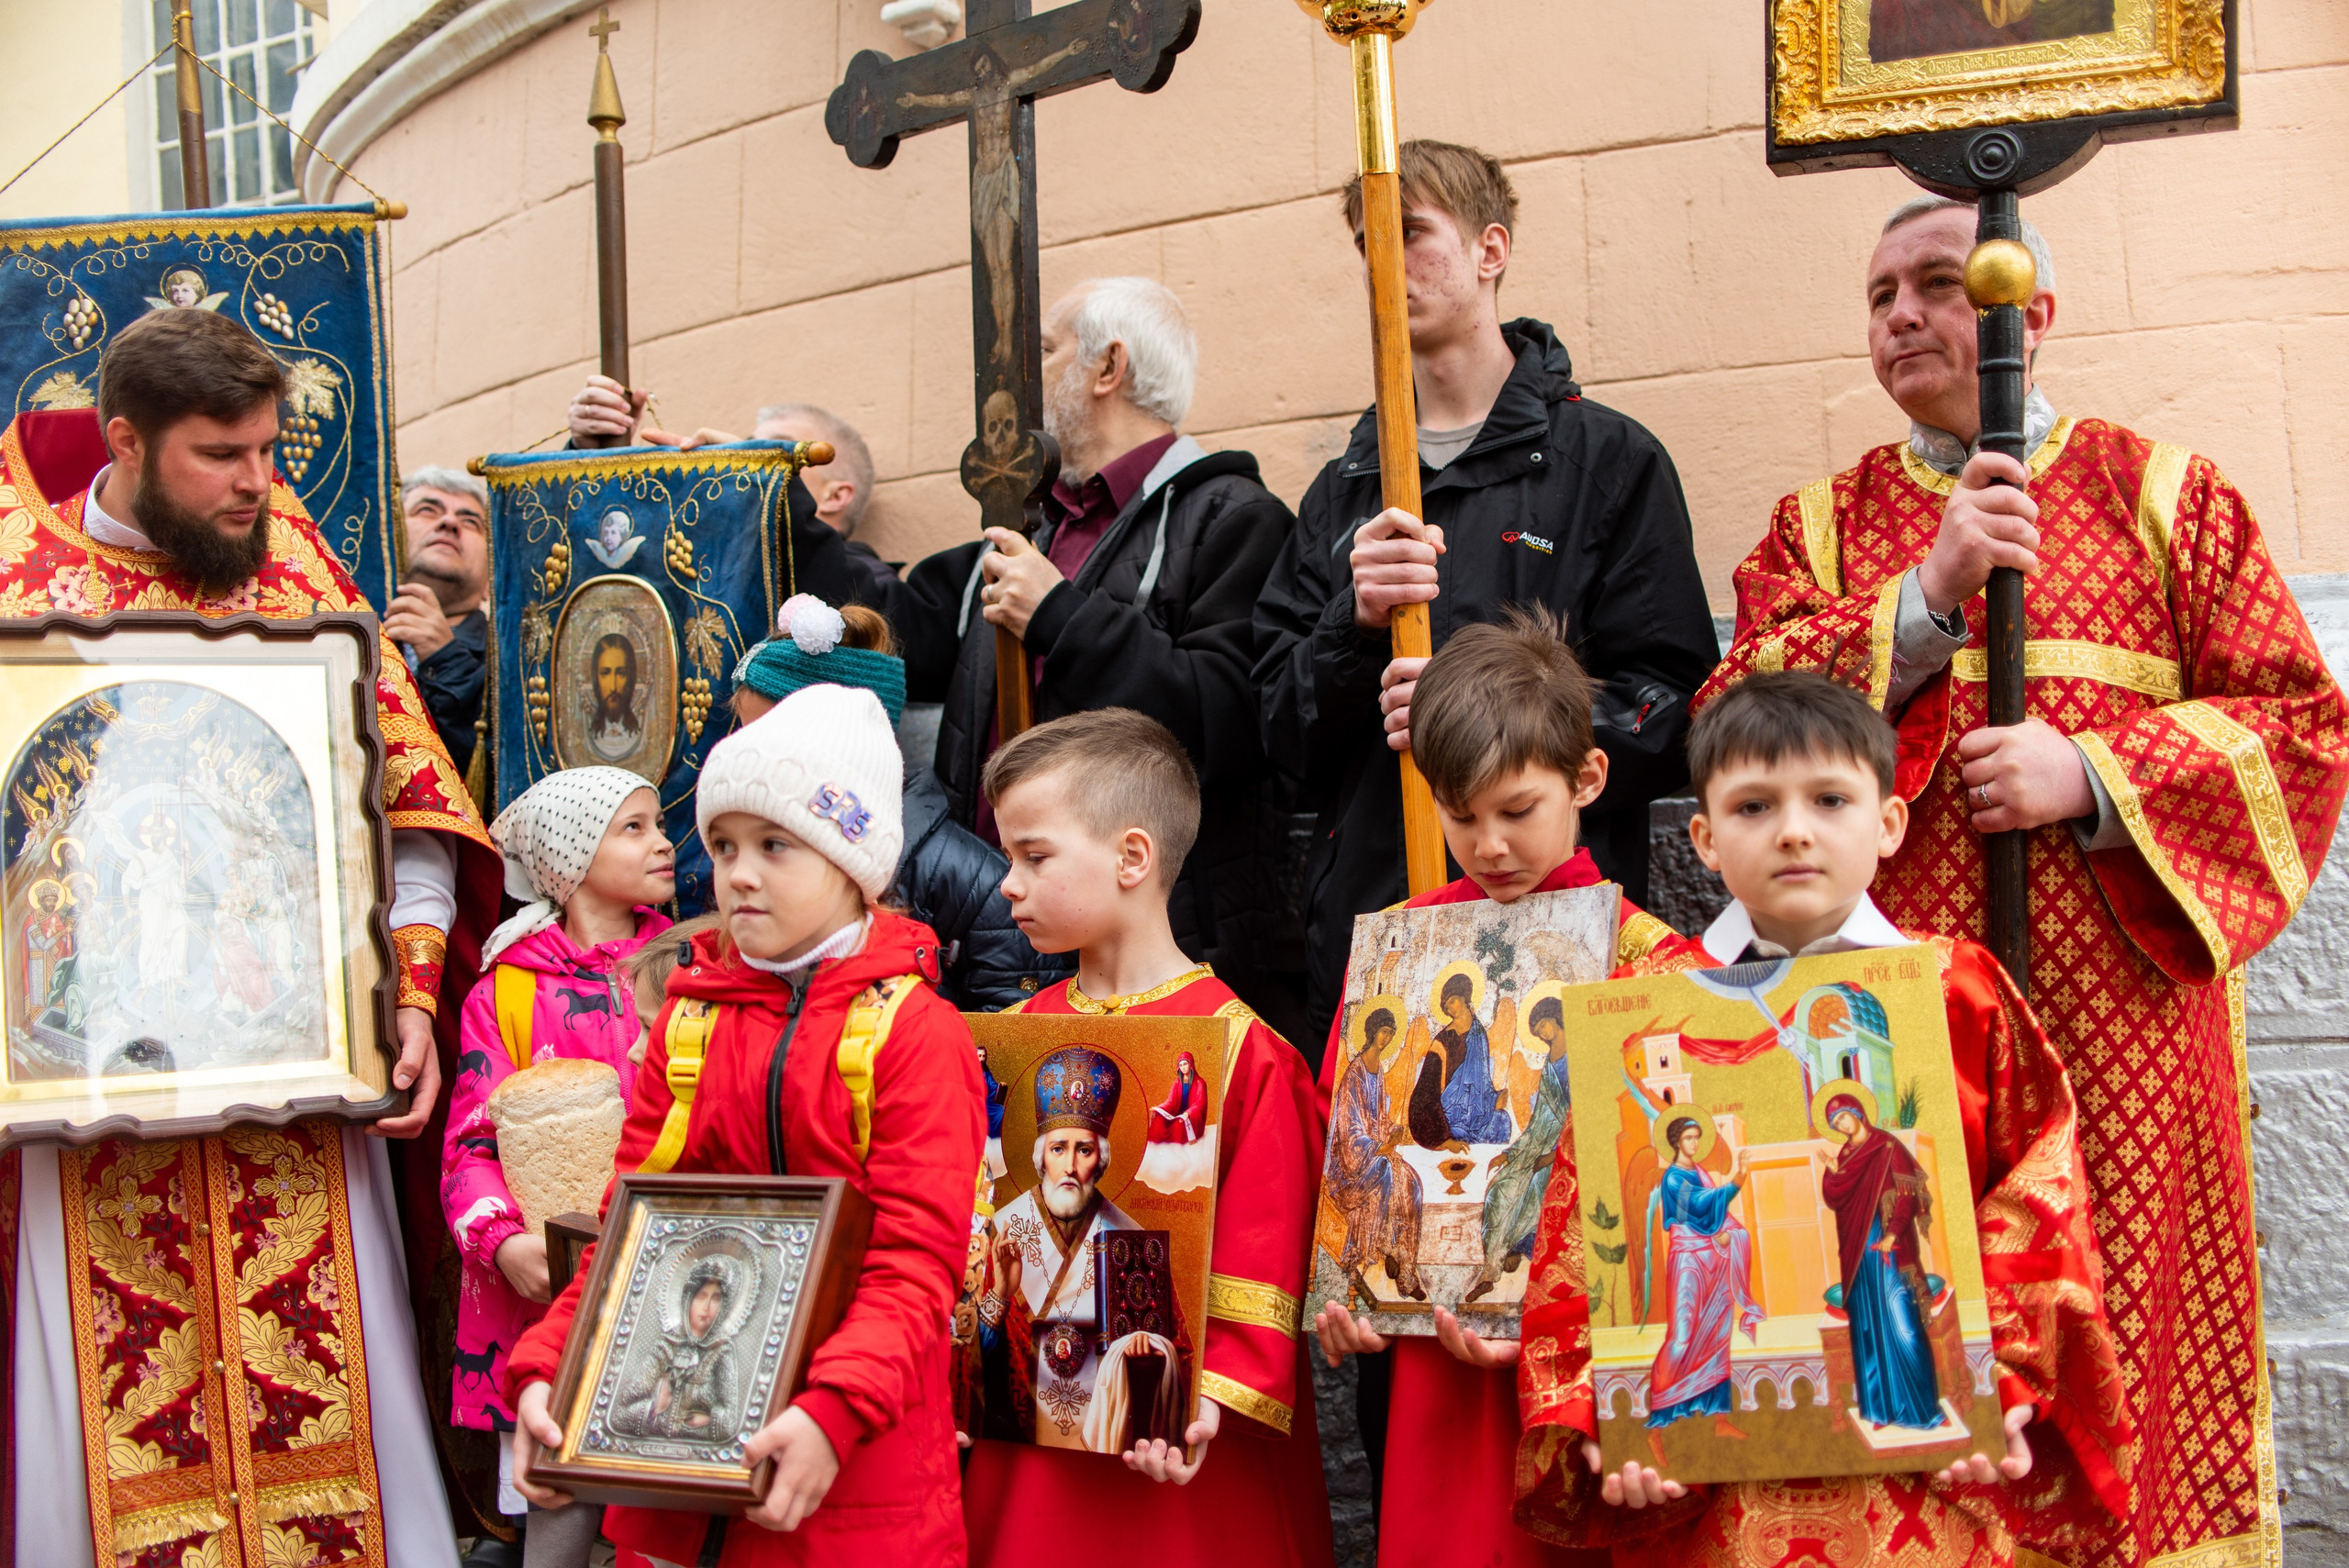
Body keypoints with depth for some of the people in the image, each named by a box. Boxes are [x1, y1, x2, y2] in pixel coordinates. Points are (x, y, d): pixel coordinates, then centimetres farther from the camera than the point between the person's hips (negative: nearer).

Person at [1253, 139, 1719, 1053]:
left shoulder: (1609, 461, 4)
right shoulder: (1343, 494, 17)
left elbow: (1668, 715, -4)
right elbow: (1283, 735, 9)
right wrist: (1353, 625, -11)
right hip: (1360, 931, 4)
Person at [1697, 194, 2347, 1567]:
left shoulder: (2162, 493, 10)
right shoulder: (1822, 524, 14)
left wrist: (2093, 774, -10)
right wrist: (1926, 594, -12)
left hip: (2116, 993, -1)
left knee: (2121, 1334, 0)